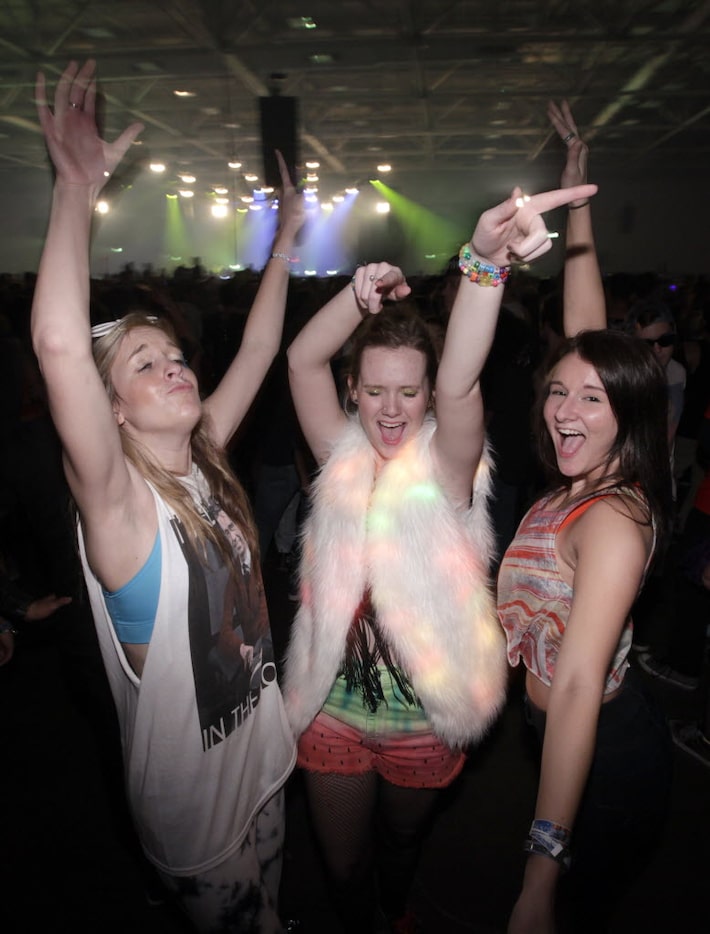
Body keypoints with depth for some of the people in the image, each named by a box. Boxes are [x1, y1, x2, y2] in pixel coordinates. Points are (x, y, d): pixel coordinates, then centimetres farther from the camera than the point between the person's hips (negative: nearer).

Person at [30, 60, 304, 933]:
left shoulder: (203, 463, -6)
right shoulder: (120, 502, -26)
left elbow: (257, 351, 2)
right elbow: (59, 344, -41)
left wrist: (284, 242, 4)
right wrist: (78, 181, -37)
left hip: (261, 751, 6)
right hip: (194, 789, -6)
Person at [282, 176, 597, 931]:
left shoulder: (446, 467, -15)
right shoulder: (343, 458, -7)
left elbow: (460, 384, -34)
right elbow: (303, 360, -18)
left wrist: (485, 260, -48)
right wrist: (361, 294, -34)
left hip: (423, 719, -1)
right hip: (334, 710, 1)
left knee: (403, 838, 28)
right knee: (343, 864, 19)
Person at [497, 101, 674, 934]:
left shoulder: (612, 521, -28)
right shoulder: (584, 482, -6)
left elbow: (577, 687, -35)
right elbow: (586, 330, 1)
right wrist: (576, 193, 8)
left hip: (602, 758, -8)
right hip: (557, 735, 8)